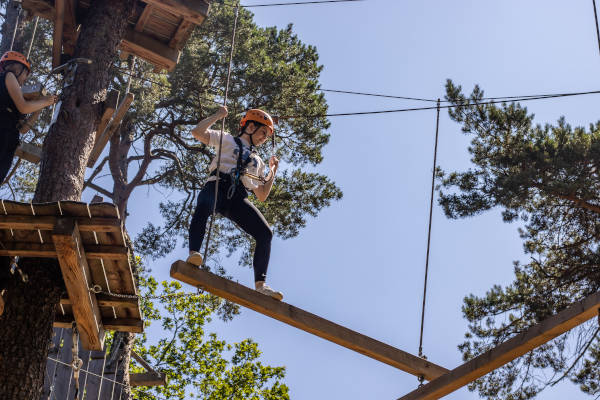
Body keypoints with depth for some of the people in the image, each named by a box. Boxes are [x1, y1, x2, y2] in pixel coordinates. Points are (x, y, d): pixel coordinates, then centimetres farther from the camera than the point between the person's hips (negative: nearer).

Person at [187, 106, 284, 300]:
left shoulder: (257, 161, 37)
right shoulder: (226, 139, 26)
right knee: (203, 206, -42)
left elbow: (262, 196, 31)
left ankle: (260, 284, -21)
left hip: (237, 197, 4)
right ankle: (194, 253, -54)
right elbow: (197, 132, 10)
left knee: (265, 234, -18)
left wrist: (273, 171, 27)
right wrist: (218, 115, 12)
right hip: (217, 185, -4)